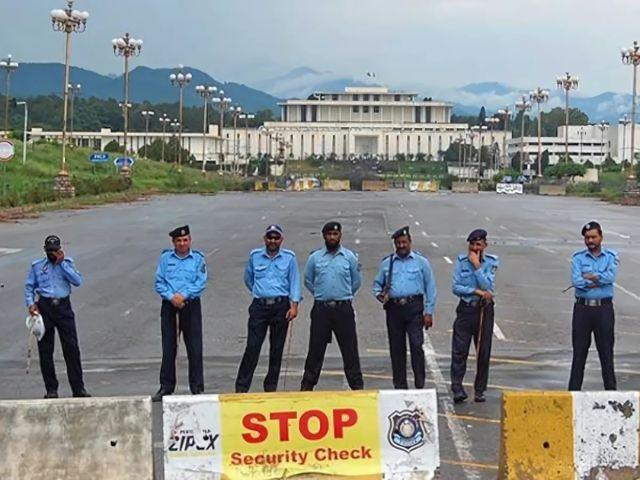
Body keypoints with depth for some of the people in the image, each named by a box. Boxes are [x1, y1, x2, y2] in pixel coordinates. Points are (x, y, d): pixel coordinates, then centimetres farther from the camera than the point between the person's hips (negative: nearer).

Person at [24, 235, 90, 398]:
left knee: (72, 348, -5)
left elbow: (77, 281, -5)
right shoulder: (37, 266, 11)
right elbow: (29, 286, 12)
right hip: (44, 307, 1)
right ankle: (51, 389, 10)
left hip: (63, 307, 0)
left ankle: (78, 388, -1)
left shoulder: (67, 263, 10)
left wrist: (62, 263, -6)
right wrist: (30, 303, -4)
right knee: (45, 350, 1)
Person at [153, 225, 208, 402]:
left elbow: (201, 283, -6)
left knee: (194, 347, -1)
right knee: (168, 348, 5)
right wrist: (171, 297, -12)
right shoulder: (165, 258, 7)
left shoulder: (198, 258, 3)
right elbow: (159, 283, 3)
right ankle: (166, 387, 12)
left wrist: (183, 295, -16)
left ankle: (197, 387, 7)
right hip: (169, 306, 2)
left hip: (191, 304, -1)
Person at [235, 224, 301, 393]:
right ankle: (241, 386, -4)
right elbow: (248, 279, 21)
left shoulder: (289, 258, 4)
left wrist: (294, 306, -9)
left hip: (281, 306, 0)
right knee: (252, 346, -7)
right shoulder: (255, 256, 8)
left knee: (277, 348, 5)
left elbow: (294, 282, 0)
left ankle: (271, 385, 16)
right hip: (259, 306, 0)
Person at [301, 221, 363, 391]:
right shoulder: (315, 257, 5)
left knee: (350, 349, 1)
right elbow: (308, 281, 15)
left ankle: (357, 385, 7)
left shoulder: (350, 257, 3)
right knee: (316, 349, 4)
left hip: (343, 308, 0)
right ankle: (307, 385, 11)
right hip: (321, 308, 0)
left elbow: (357, 281, 13)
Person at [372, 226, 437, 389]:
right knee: (396, 348, 5)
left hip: (414, 308, -3)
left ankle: (420, 385, -9)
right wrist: (379, 294, -3)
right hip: (393, 308, 3)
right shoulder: (386, 263, 14)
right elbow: (377, 283, 21)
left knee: (416, 345, -13)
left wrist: (429, 312, 0)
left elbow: (430, 288, 7)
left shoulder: (421, 262, 8)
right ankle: (399, 386, 13)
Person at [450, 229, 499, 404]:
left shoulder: (491, 262, 0)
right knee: (459, 351, -8)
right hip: (465, 309, 0)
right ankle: (457, 389, -9)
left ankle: (479, 390, 14)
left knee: (483, 353, 4)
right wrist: (477, 291, -13)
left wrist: (477, 266, -13)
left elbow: (488, 287, -12)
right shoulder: (461, 261, 3)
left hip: (484, 310, 0)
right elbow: (456, 288, -3)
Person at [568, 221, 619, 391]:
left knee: (606, 350, 4)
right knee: (579, 350, 4)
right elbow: (576, 281, -11)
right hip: (583, 308, 0)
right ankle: (574, 389, 10)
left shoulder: (611, 257, 4)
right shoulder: (578, 257, 4)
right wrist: (599, 281, -11)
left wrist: (588, 277, -10)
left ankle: (611, 388, 12)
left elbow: (610, 276, -14)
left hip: (604, 308, 0)